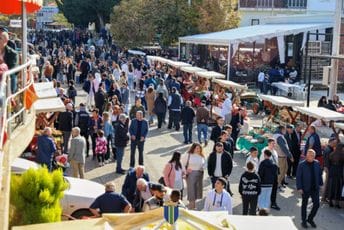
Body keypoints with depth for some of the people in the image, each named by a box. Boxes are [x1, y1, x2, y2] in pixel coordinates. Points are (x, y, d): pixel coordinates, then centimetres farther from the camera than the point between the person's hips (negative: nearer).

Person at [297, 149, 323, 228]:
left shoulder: (317, 163, 0)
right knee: (304, 205, 11)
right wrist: (299, 188, -14)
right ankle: (304, 221, 26)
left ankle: (310, 219, 25)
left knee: (316, 204, 3)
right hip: (305, 189, -4)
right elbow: (298, 177, -11)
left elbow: (319, 174, 10)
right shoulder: (302, 165, -13)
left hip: (315, 188, 4)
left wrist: (320, 184, 9)